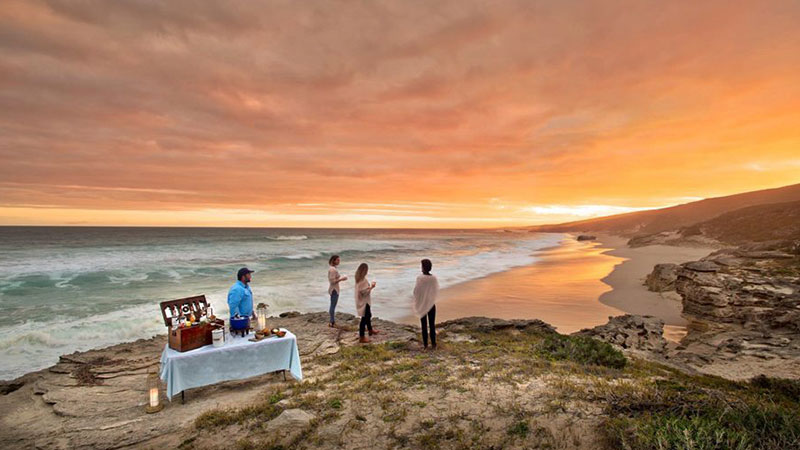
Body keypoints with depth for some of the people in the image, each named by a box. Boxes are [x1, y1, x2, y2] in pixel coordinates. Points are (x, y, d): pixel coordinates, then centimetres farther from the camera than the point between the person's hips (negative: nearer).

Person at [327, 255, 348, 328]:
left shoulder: (331, 268, 10)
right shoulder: (333, 269, -21)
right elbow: (333, 281, -24)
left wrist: (340, 278, 12)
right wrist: (341, 279, -17)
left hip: (333, 289, 10)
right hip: (334, 290, -10)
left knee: (332, 306, 17)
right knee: (333, 306, -1)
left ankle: (332, 321, 27)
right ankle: (332, 323, 8)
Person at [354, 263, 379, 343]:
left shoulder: (359, 278, 3)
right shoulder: (363, 280, -27)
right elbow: (365, 292, -26)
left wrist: (369, 285, 9)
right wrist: (371, 287, -15)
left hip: (362, 301, 10)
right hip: (364, 302, -10)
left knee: (368, 315, 26)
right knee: (364, 318, 1)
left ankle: (370, 330, 46)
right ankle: (361, 337, 11)